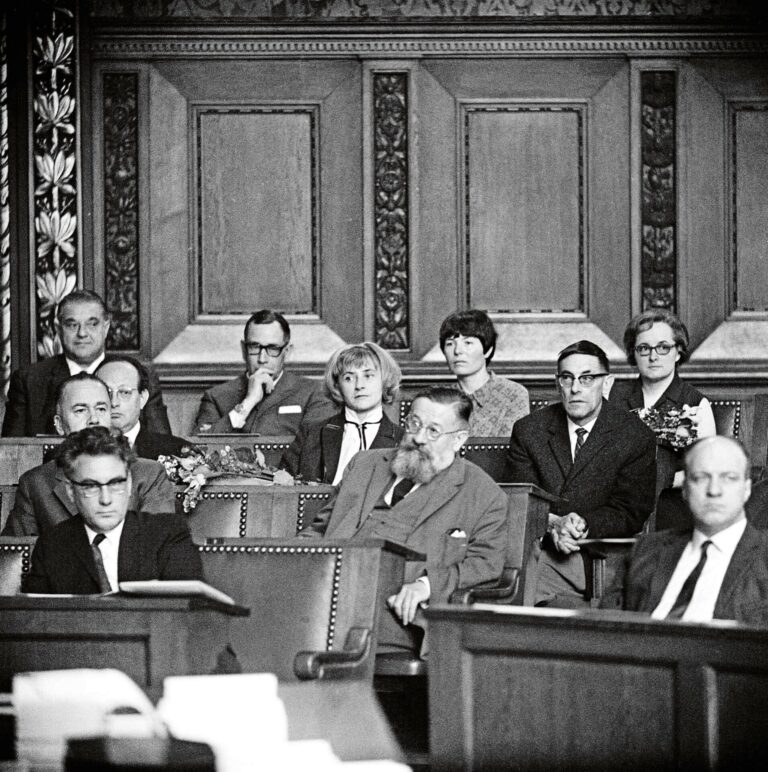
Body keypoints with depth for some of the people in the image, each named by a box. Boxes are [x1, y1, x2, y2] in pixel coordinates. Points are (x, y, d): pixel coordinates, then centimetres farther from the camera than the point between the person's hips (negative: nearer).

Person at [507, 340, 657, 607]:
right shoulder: (528, 431, 12)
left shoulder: (635, 437, 4)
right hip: (540, 551, 3)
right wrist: (553, 524, -17)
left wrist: (583, 525, -19)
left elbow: (629, 514, -1)